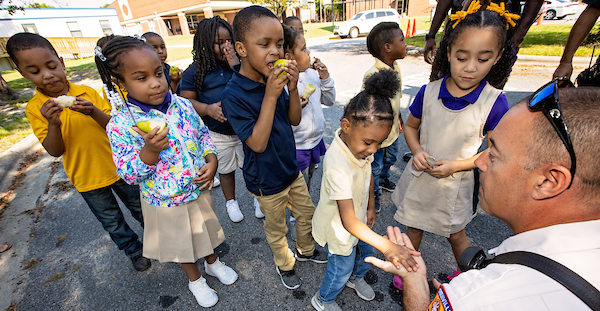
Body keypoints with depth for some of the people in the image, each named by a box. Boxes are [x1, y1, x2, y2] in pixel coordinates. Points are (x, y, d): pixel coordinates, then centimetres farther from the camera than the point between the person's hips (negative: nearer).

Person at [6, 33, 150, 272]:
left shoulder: (87, 92, -7)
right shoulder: (35, 108, -7)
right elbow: (55, 151, -11)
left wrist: (93, 112, -28)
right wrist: (53, 124, -28)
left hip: (116, 168, 0)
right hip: (87, 179, 0)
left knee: (139, 206, 18)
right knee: (112, 222, 16)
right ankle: (135, 252, 38)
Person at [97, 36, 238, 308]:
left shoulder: (182, 105, -10)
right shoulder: (121, 124, -19)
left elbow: (203, 134, 3)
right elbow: (128, 174, -17)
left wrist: (211, 160, -14)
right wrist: (150, 150, -36)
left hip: (199, 190, 3)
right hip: (166, 202, -3)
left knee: (205, 231, 27)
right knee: (180, 244, 22)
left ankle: (212, 262, 57)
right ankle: (195, 279, 51)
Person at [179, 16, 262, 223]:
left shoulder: (240, 62, -2)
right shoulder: (195, 71, -4)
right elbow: (186, 101, -3)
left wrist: (237, 66, -22)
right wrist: (207, 109, -22)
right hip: (217, 135, 0)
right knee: (226, 170, 18)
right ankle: (231, 202, 42)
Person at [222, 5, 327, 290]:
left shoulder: (274, 79, -6)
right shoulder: (233, 95, -24)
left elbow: (294, 120, 0)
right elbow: (257, 143, -27)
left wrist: (292, 88, -16)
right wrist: (270, 96, -32)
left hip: (291, 168, 7)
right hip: (267, 181, -6)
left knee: (307, 212, 25)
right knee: (276, 228, 19)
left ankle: (306, 249, 55)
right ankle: (284, 264, 50)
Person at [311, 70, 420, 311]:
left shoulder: (361, 144, -16)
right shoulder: (337, 165, -42)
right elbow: (348, 221, -40)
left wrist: (370, 207, 10)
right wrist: (387, 246, -45)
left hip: (358, 214, 7)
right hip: (339, 225, -7)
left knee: (367, 251, 28)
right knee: (342, 266, 16)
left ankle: (356, 278, 62)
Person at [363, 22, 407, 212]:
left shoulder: (396, 68, 0)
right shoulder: (372, 75, -29)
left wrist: (399, 117, 22)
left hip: (392, 129, 9)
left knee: (390, 158, 29)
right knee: (375, 166, 11)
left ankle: (383, 179, 58)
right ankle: (374, 195, 35)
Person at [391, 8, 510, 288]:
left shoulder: (494, 102, -18)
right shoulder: (428, 92, -13)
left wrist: (455, 165, -21)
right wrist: (417, 151, -15)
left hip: (454, 182, -2)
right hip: (418, 175, 2)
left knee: (455, 234, 22)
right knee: (413, 226, 21)